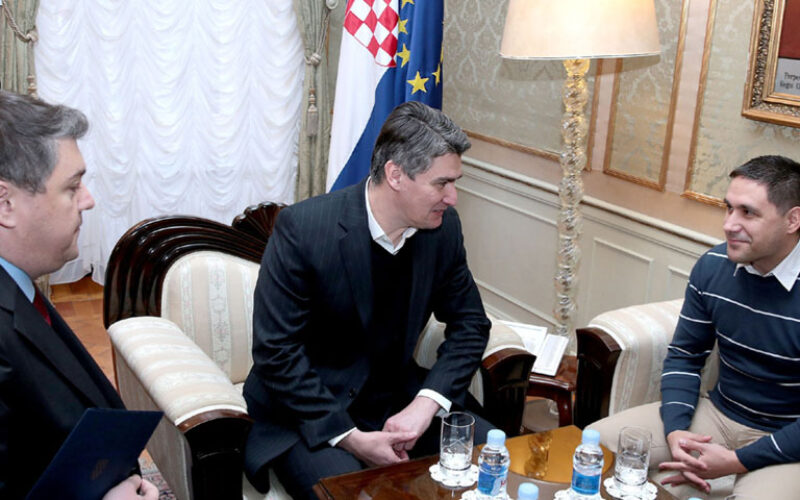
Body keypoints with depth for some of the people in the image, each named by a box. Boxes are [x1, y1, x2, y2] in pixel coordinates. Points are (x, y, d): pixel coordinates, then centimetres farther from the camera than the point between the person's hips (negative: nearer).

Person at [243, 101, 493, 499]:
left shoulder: (443, 227, -6)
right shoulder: (302, 228, -20)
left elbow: (470, 322, 4)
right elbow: (276, 351, -18)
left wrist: (426, 403, -12)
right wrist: (349, 436, -22)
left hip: (397, 397, 5)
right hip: (308, 410, -5)